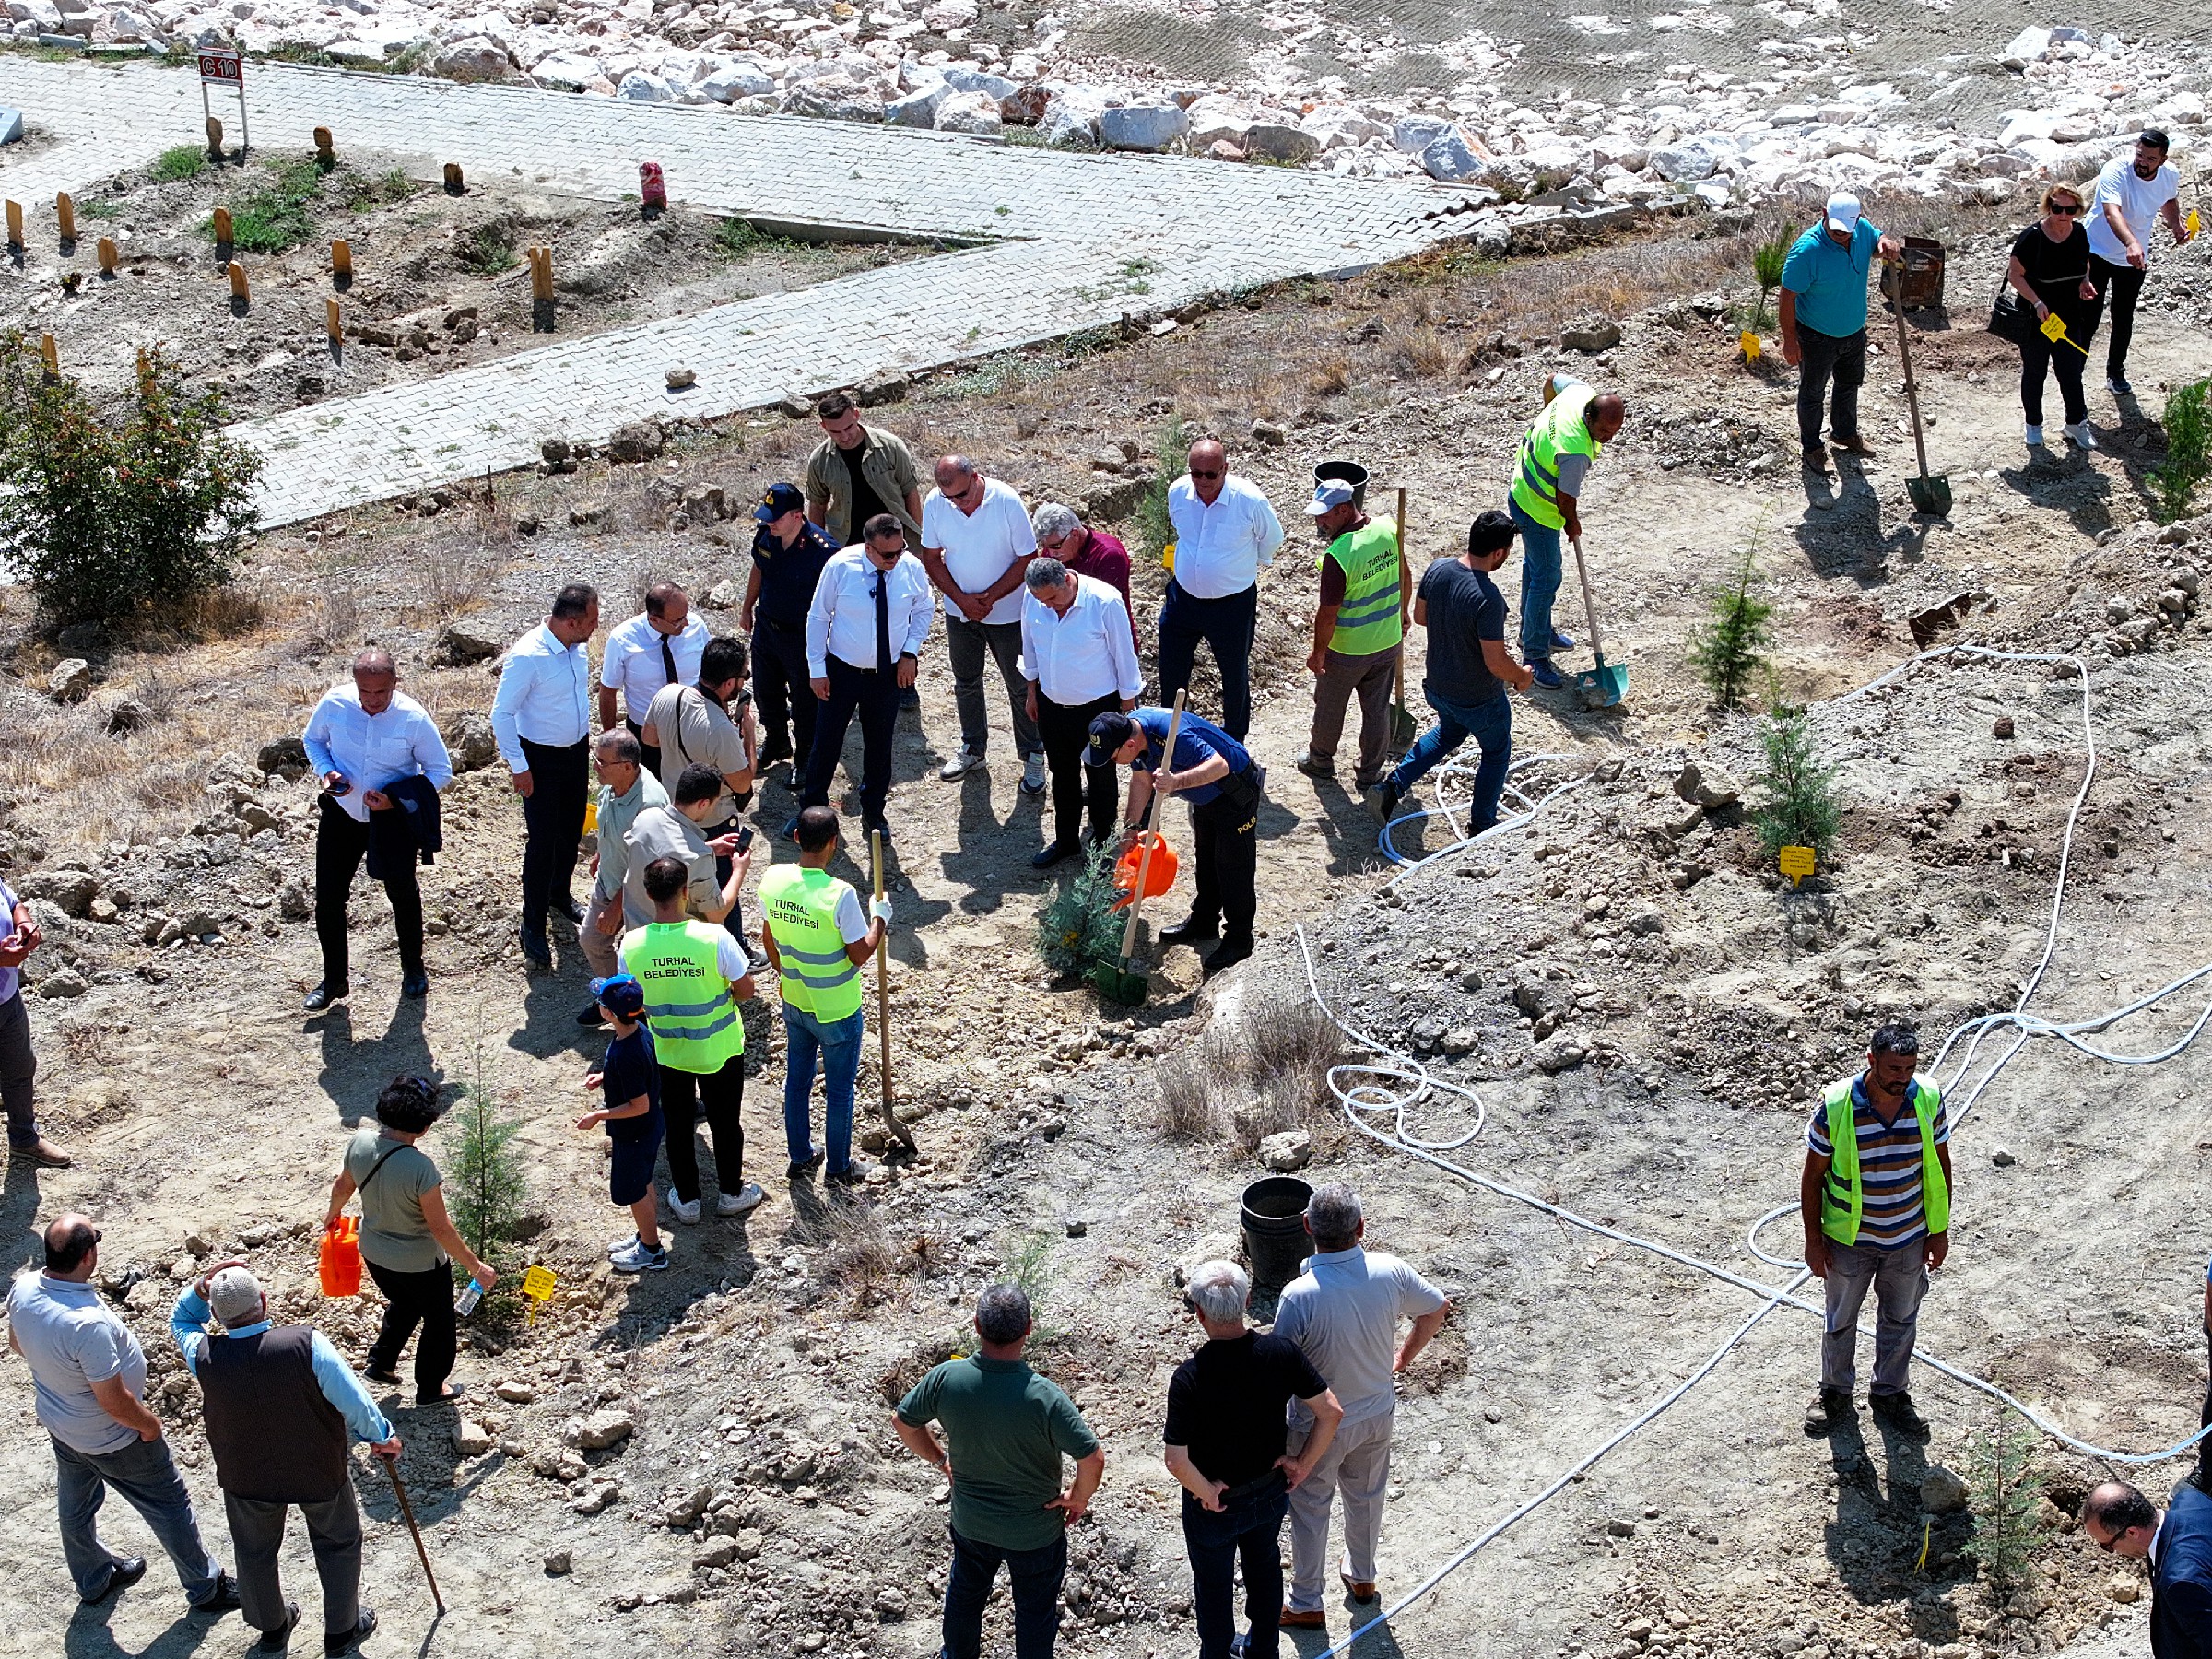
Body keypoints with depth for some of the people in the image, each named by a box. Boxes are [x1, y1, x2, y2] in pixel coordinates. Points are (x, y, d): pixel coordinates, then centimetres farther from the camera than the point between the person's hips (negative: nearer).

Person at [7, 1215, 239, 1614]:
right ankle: (206, 1587, 34)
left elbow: (17, 1343, 3)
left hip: (58, 1422, 7)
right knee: (168, 1506, 15)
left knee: (75, 1506, 29)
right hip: (110, 1439, -7)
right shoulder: (87, 1324, -43)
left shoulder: (23, 1288, -20)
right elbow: (114, 1402, -32)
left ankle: (93, 1579, 54)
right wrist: (150, 1423, -13)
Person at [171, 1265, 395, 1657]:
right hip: (318, 1474, -2)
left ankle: (270, 1625, 51)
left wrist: (199, 1289, -18)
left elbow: (180, 1321, 0)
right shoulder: (308, 1345, -33)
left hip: (245, 1478, 2)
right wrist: (382, 1436, -3)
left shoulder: (204, 1357, -24)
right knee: (338, 1545, 25)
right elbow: (354, 1403, -22)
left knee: (254, 1552, 29)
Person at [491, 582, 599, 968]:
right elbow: (502, 714, -22)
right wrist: (519, 768, -18)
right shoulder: (527, 657, -28)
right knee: (542, 841, -1)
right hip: (541, 759, -7)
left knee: (572, 831, 22)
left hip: (576, 752, 7)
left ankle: (560, 894, 47)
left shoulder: (577, 648, -5)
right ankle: (532, 927, 12)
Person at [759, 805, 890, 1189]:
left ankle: (799, 1157, 39)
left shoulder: (773, 880, -14)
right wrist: (880, 919, -6)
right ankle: (839, 1167, 31)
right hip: (837, 1012, -5)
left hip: (794, 1002, 5)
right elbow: (860, 955, -21)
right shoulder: (840, 895, -31)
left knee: (797, 1079, 23)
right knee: (839, 1090, 15)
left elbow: (768, 939, 2)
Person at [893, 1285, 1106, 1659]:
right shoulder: (1044, 1397, -34)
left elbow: (903, 1421, -6)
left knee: (965, 1595, 31)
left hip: (970, 1524, 4)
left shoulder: (946, 1378, -23)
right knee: (1035, 1613, 21)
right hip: (1034, 1531, -4)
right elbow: (1092, 1457, -33)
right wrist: (1078, 1498, -12)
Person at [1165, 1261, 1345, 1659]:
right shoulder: (1281, 1352, -22)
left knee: (1214, 1585, 22)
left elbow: (1176, 1461, -34)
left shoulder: (1190, 1376, -33)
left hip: (1215, 1504, -4)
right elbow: (1331, 1412, -16)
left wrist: (1206, 1492, -16)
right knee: (1265, 1569, 29)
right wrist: (1303, 1465, -4)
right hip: (1272, 1491, 4)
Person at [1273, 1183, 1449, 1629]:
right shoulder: (1389, 1272, -21)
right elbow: (1438, 1310, -1)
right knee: (1366, 1496, 29)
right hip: (1377, 1414, 4)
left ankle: (1306, 1605, 37)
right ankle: (1362, 1576, 52)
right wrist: (1403, 1357, 14)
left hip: (1321, 1426, -4)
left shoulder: (1298, 1296, -34)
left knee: (1309, 1509, 20)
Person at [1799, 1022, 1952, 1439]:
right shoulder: (1835, 1106, -25)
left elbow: (1940, 1166, -1)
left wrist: (1940, 1230, 2)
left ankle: (1889, 1393, 44)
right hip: (1850, 1240, -2)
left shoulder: (1928, 1099, -16)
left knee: (1900, 1319, 21)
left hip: (1909, 1238, 2)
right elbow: (1813, 1175, -13)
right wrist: (1814, 1240, -9)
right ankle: (1836, 1393, 43)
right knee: (1842, 1320, 19)